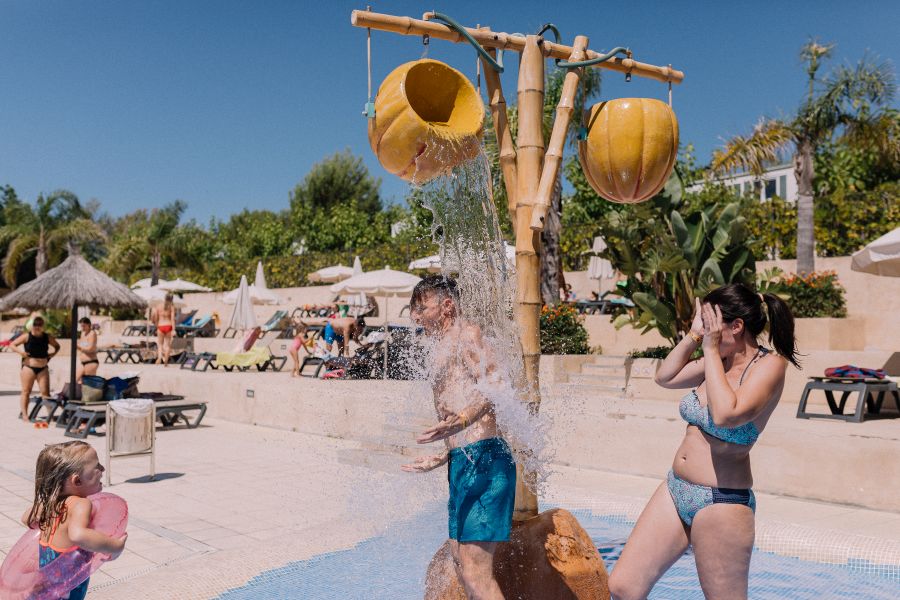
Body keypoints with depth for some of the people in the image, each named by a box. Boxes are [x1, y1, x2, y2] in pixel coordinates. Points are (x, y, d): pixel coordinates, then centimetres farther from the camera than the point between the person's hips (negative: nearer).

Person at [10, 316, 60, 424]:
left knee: (45, 392, -2)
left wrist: (53, 353, 2)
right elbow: (12, 345, 1)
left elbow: (57, 346, 20)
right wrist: (20, 351, -16)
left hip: (43, 368, 2)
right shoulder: (27, 336, -4)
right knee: (26, 391, 4)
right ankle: (24, 414, 9)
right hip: (28, 367, -2)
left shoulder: (47, 337, 4)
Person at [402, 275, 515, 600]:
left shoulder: (466, 334, -4)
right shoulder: (444, 350, 22)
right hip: (462, 463, 10)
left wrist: (462, 420, -40)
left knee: (475, 572, -11)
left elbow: (495, 385, -24)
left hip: (483, 459, -10)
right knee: (461, 559, 16)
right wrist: (441, 459, 34)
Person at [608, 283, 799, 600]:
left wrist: (711, 349, -19)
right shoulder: (720, 360, 9)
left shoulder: (770, 365, -12)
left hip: (721, 503, -7)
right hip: (676, 490, 8)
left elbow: (725, 414, -27)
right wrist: (694, 336, 7)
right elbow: (665, 377, 18)